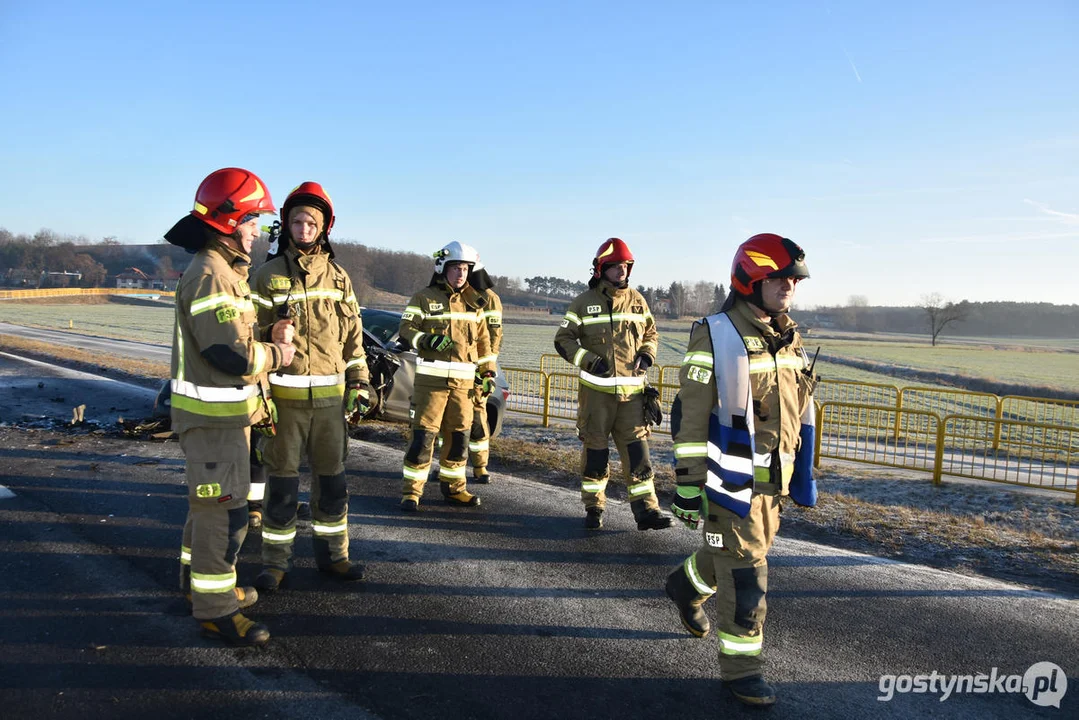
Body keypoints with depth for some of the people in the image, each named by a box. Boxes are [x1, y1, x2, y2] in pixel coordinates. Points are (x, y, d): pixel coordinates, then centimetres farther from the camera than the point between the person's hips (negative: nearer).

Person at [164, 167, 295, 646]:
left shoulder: (226, 270, 15)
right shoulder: (209, 275, -20)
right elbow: (234, 355, -27)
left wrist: (269, 344, 3)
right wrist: (277, 354, -11)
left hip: (228, 412, 11)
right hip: (213, 417, -11)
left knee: (210, 500, 22)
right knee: (224, 510, -4)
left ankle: (197, 579, 39)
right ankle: (214, 608, 6)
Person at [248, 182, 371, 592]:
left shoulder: (338, 277, 10)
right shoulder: (269, 275, 0)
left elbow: (353, 335, 13)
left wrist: (359, 383, 7)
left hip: (331, 396, 3)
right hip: (285, 395, -3)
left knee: (332, 480, 10)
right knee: (282, 481, 4)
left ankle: (332, 554, 24)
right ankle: (276, 561, 18)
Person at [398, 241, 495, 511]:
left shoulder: (473, 303, 14)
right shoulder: (424, 298, 1)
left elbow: (483, 340, 19)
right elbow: (405, 329, -5)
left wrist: (488, 372, 14)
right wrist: (426, 339, -23)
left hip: (464, 380, 5)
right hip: (431, 378, -4)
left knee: (459, 435, 10)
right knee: (423, 434, -7)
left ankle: (454, 487, 23)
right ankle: (411, 491, 1)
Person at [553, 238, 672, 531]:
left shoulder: (636, 300, 9)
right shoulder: (584, 302, 0)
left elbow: (651, 333, 21)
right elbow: (563, 339, 1)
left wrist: (647, 354, 0)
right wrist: (588, 359, -14)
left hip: (632, 389, 2)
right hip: (597, 389, -2)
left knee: (637, 451, 1)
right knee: (595, 451, 6)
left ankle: (646, 510, 6)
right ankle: (593, 508, 20)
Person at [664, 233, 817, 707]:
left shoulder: (790, 340, 8)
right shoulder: (716, 337, -15)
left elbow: (800, 412, 16)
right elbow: (689, 417, -14)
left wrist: (803, 476, 17)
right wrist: (688, 487, -15)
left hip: (772, 479, 7)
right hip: (732, 480, -7)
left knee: (741, 550, 22)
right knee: (744, 572, 0)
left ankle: (687, 586, 50)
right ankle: (740, 667, 17)